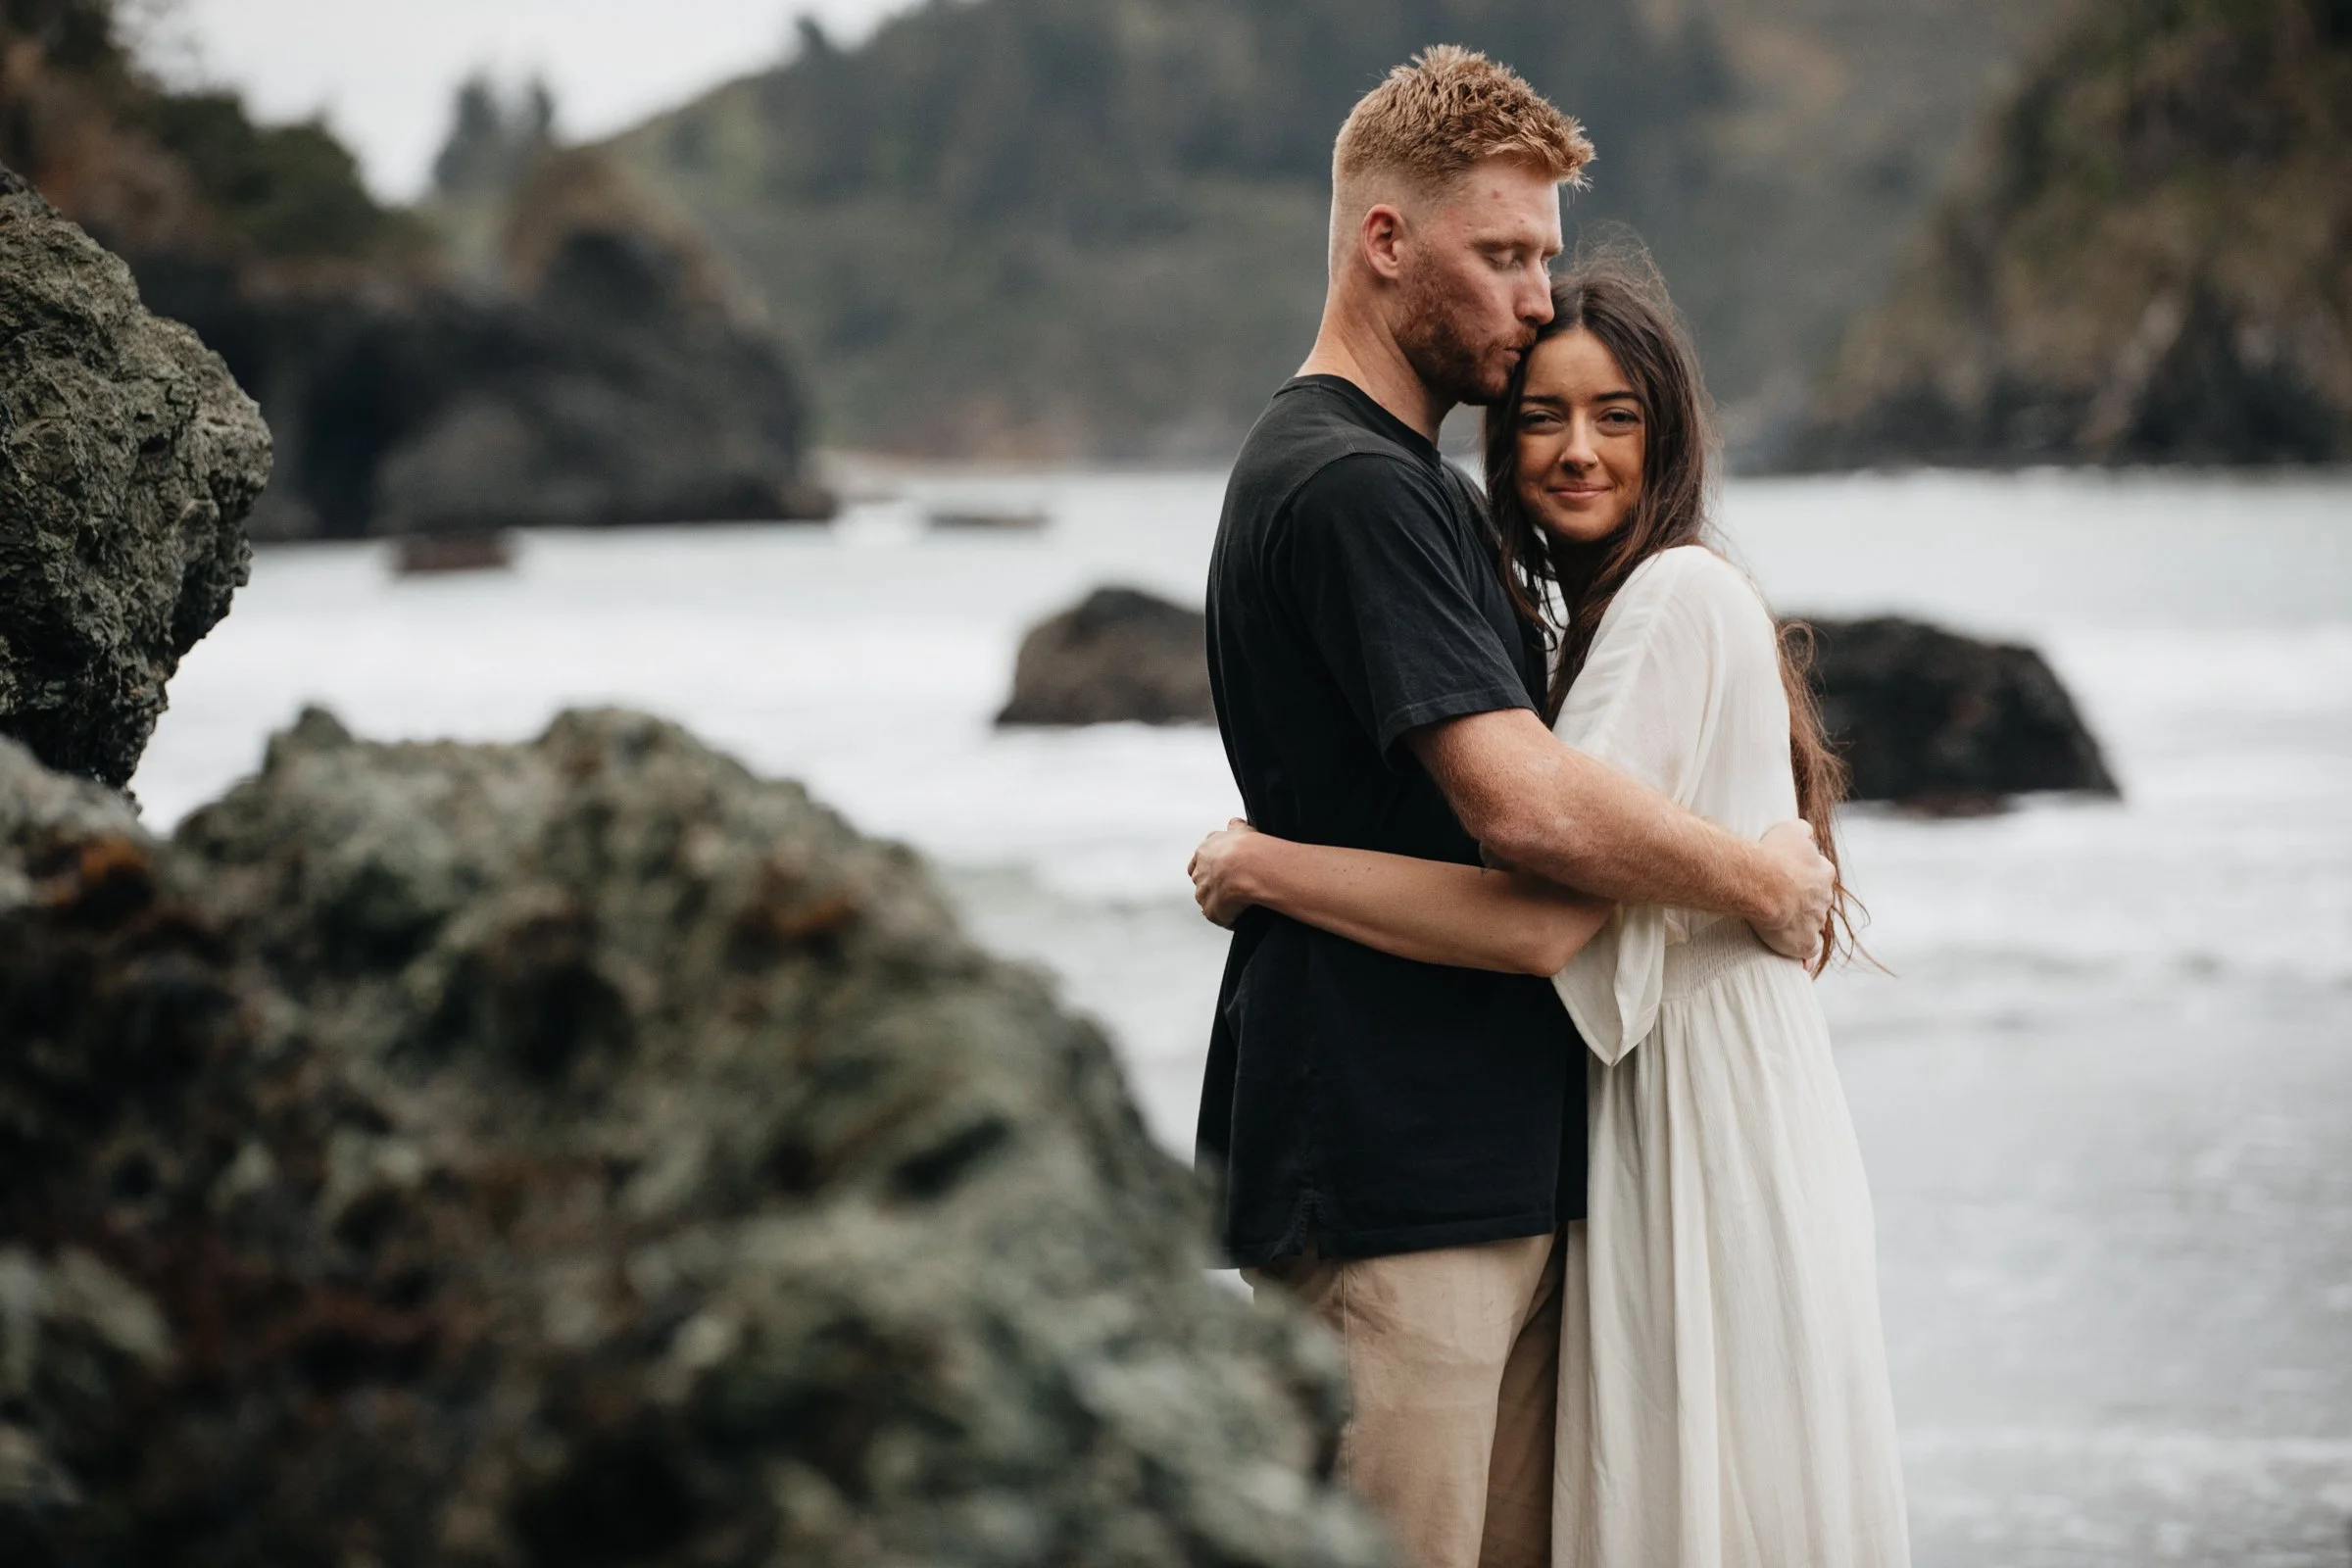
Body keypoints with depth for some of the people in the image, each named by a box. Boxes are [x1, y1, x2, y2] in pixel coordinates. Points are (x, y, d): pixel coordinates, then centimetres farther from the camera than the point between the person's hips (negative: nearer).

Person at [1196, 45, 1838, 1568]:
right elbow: (1525, 804, -24)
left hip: (1496, 1157, 10)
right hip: (1387, 1171, -10)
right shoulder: (1351, 486, -14)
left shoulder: (1420, 486, 20)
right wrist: (1763, 880, -10)